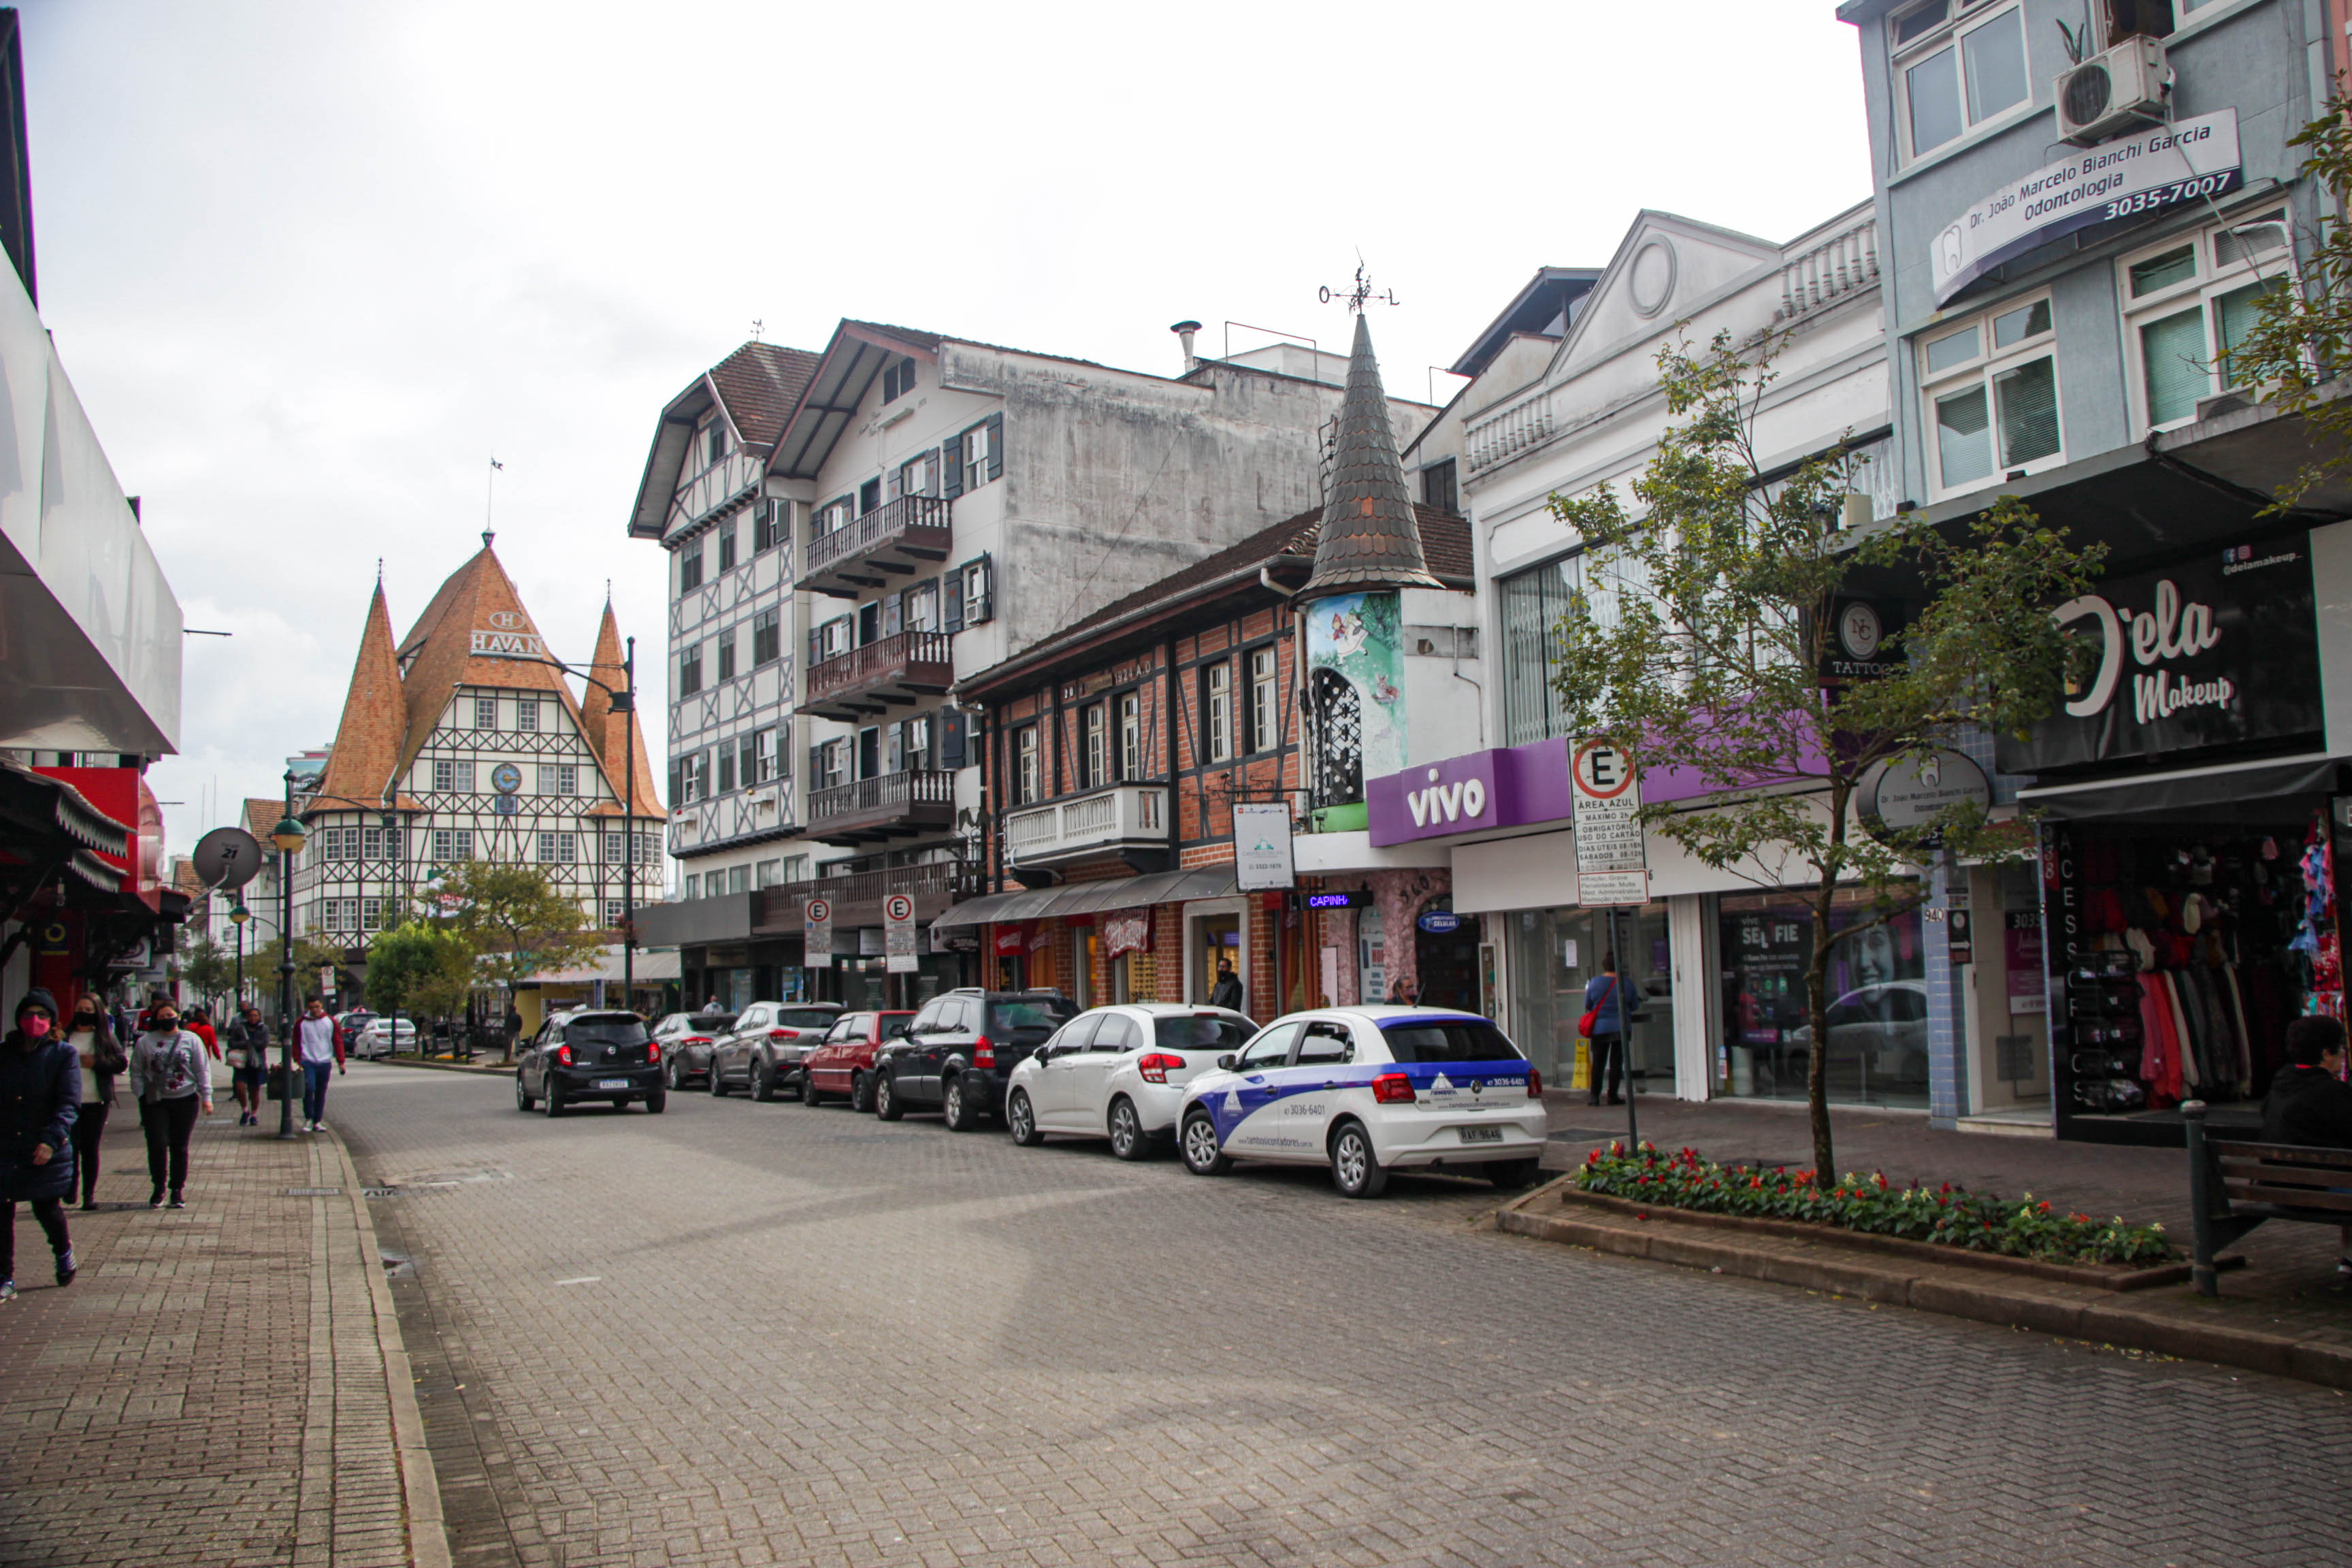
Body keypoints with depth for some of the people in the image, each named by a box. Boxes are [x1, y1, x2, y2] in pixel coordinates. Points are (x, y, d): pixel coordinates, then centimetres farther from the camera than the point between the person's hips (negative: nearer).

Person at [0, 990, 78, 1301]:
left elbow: (69, 1103, -10)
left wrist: (52, 1139, -22)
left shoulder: (63, 1054, -3)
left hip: (47, 1150, -2)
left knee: (47, 1208, 4)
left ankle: (64, 1251, 35)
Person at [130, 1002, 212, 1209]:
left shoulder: (191, 1040, 5)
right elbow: (137, 1072, 8)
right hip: (155, 1101, 0)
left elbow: (202, 1070, 5)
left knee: (180, 1146, 3)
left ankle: (178, 1190, 14)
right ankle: (159, 1187, 10)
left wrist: (206, 1097, 0)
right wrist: (141, 1096, -1)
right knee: (158, 1144, -7)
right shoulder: (145, 1042, 5)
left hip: (186, 1100, 0)